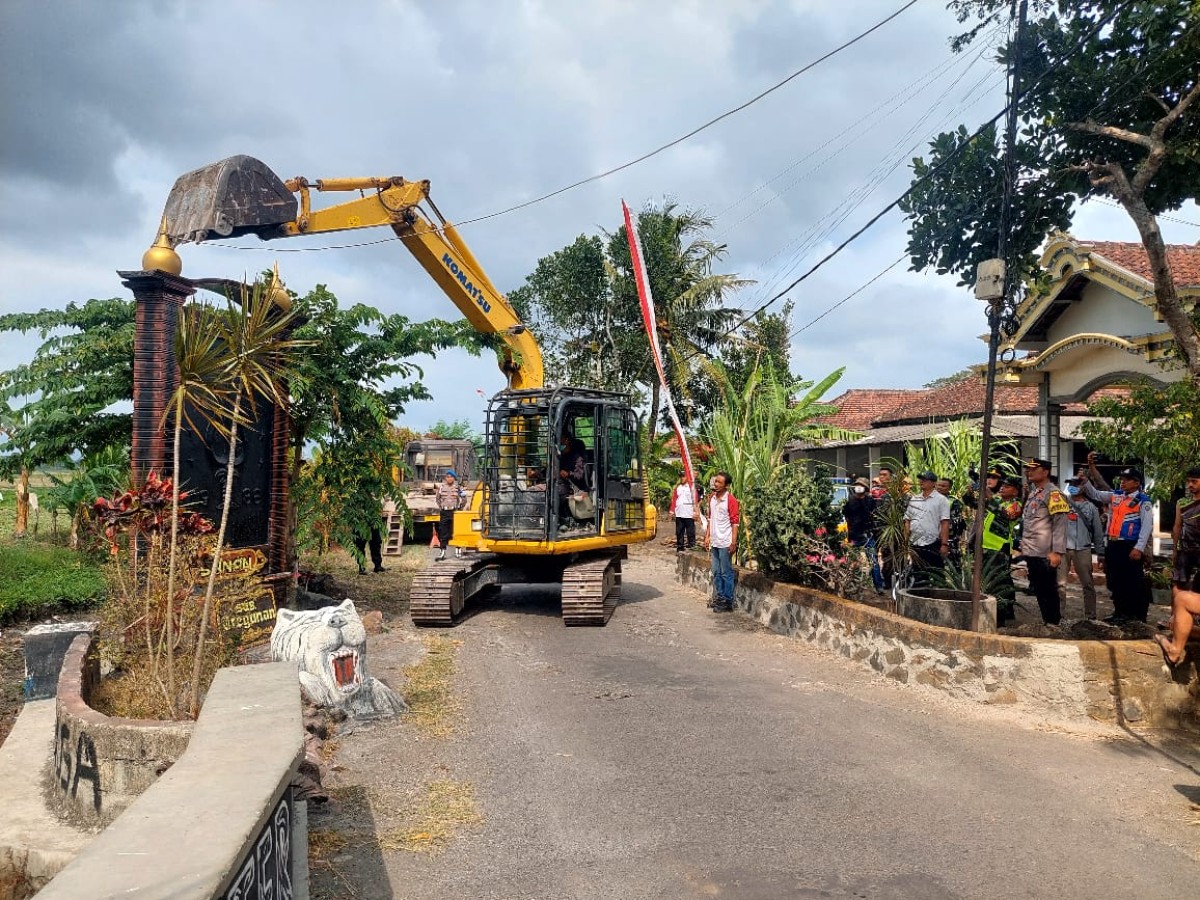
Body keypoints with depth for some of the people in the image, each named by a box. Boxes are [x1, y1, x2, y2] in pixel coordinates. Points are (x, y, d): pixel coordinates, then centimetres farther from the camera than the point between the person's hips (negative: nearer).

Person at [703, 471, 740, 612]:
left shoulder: (731, 500, -13)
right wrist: (707, 536, 13)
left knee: (726, 572, 1)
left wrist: (734, 542, -18)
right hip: (714, 541, 7)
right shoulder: (712, 498, 9)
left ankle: (727, 602, 9)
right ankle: (719, 597, 27)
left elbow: (735, 521, -14)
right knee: (716, 572, 15)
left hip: (725, 542, -7)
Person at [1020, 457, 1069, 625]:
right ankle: (1046, 622, 23)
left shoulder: (1053, 494, -11)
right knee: (1038, 590, 14)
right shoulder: (1032, 493, 17)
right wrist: (1022, 546, 18)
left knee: (1049, 590, 0)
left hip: (1045, 554, -8)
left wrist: (1057, 551, -23)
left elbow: (1060, 524, -17)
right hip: (1031, 553, 9)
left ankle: (1054, 623, 9)